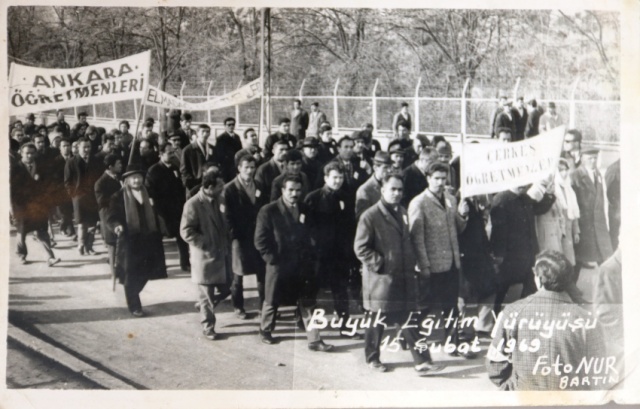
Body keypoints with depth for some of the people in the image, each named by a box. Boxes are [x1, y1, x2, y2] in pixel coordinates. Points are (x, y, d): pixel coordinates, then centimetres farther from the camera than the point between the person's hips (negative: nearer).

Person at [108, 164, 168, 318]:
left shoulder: (148, 195, 11)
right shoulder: (119, 196, -5)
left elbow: (154, 217, 17)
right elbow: (112, 217, -10)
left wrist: (158, 237, 12)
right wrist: (116, 226, -32)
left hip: (147, 240, 5)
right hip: (129, 241, -4)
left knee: (145, 273, 8)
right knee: (131, 275, 0)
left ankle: (132, 298, 32)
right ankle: (134, 305, 11)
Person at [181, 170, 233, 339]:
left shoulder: (219, 200, 4)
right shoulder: (193, 205, -18)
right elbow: (186, 232, -19)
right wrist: (207, 244, -18)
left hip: (222, 254, 7)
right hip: (205, 257, -6)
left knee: (226, 289, 12)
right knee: (207, 295, 6)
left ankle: (205, 306, 37)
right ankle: (208, 326, 23)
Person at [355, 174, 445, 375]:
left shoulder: (402, 213, 13)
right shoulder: (370, 216, -10)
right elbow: (360, 248, -12)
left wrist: (411, 264, 13)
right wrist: (380, 264, -16)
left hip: (404, 278, 6)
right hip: (380, 279, -6)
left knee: (410, 322, 5)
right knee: (377, 321, 7)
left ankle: (422, 362, 5)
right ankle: (372, 359, 24)